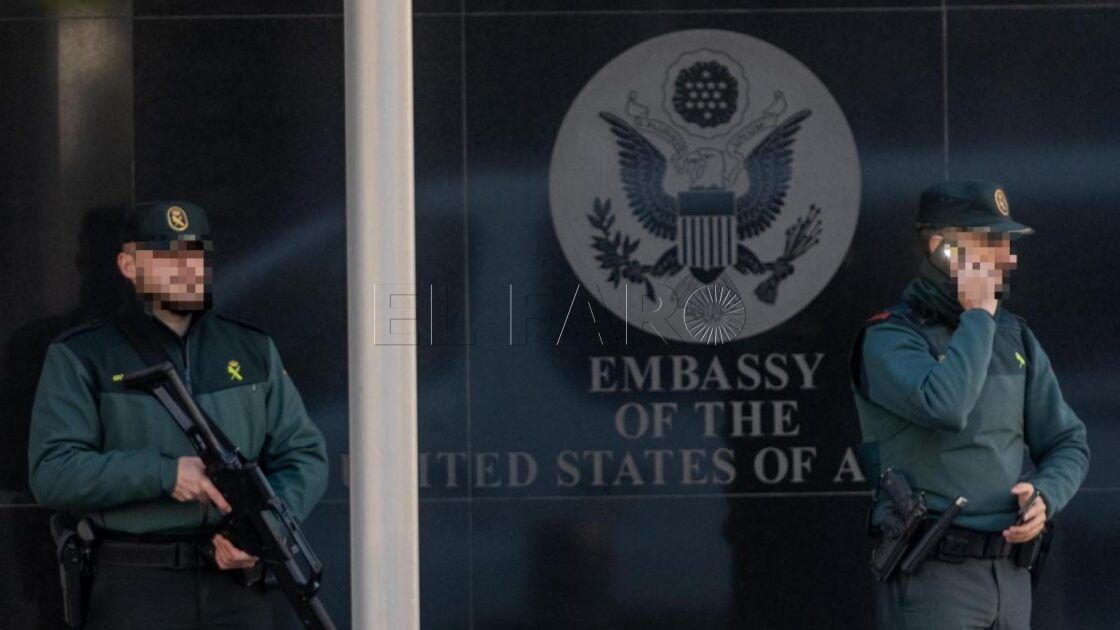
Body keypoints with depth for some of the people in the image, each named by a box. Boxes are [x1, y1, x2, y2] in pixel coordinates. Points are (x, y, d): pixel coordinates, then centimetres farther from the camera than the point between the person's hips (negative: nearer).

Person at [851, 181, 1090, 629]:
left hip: (1011, 572, 7)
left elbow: (1067, 442, 16)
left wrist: (1045, 496, -6)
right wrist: (977, 316, -14)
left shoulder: (1015, 337, 13)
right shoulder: (889, 338, -8)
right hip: (930, 577, -6)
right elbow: (945, 406, -27)